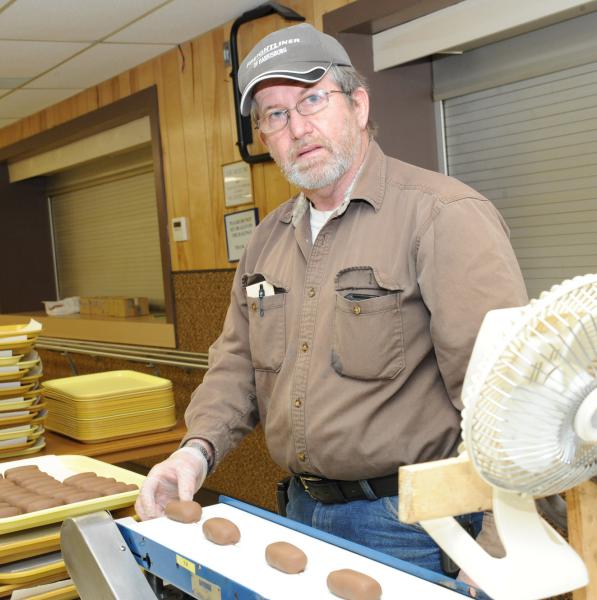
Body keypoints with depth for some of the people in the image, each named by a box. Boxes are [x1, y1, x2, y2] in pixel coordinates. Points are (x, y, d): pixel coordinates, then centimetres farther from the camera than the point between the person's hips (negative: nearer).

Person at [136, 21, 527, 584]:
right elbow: (238, 362, 13)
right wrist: (198, 448, -5)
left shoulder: (445, 215, -16)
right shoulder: (267, 239, 8)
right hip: (302, 508, 7)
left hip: (407, 522, -6)